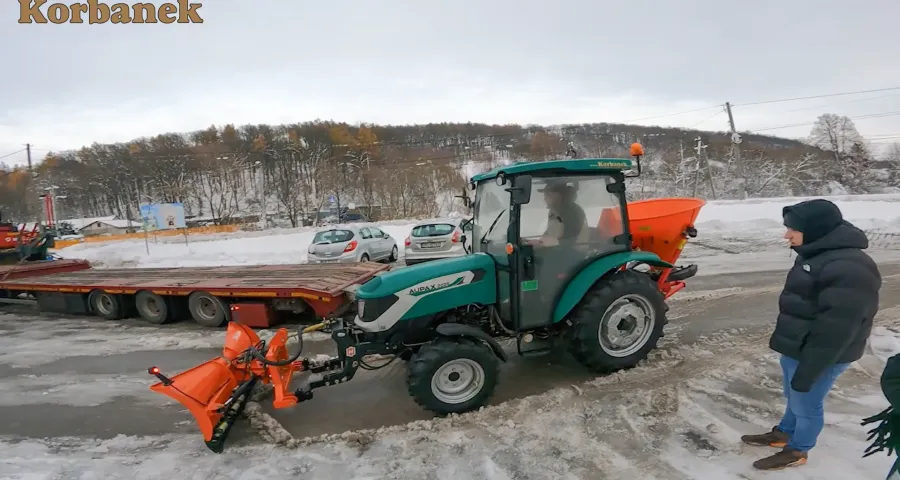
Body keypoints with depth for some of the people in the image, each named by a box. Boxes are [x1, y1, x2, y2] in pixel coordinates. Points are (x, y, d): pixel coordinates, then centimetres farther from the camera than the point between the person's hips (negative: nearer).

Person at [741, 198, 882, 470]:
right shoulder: (820, 254, 5)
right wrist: (793, 355, 22)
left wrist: (807, 370, -22)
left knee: (806, 404, 11)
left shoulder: (848, 269, -29)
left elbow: (834, 331, -28)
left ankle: (797, 451, 30)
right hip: (796, 349, 9)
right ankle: (783, 433, 43)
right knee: (794, 397, 25)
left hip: (819, 355, -9)